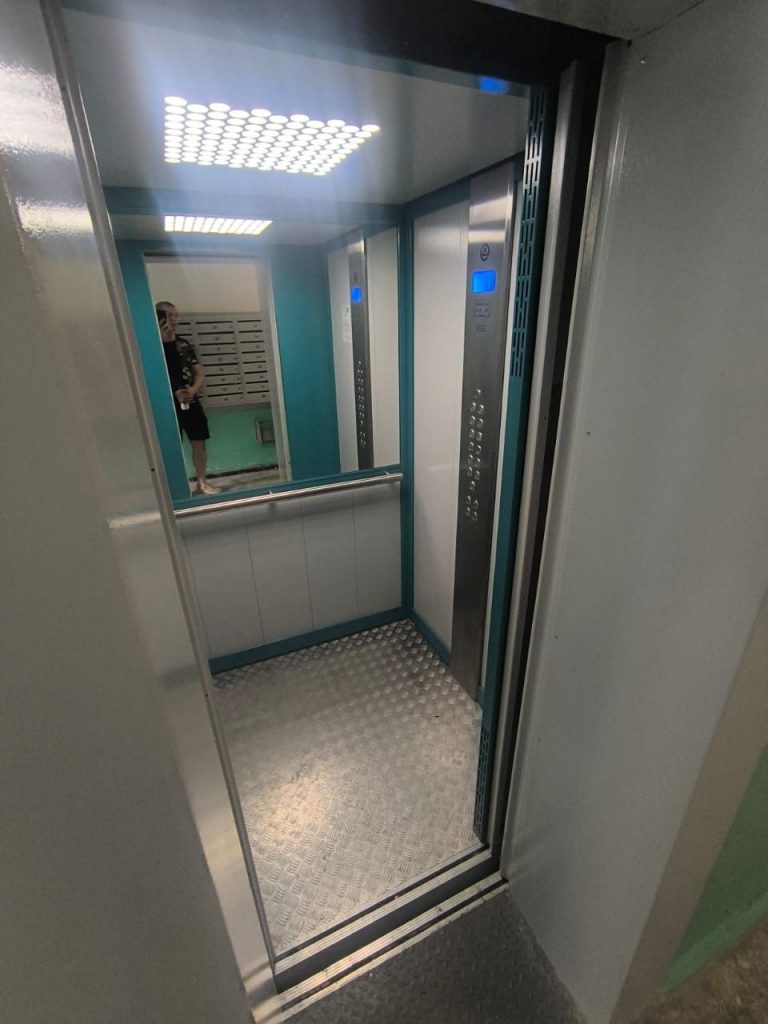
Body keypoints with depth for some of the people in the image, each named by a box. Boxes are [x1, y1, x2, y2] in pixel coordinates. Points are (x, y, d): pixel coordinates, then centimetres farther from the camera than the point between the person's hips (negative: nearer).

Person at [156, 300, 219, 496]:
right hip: (167, 404, -4)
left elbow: (199, 372, 7)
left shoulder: (185, 344, 10)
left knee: (199, 443, 8)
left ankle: (201, 483, 22)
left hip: (191, 402, 4)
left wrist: (193, 389, -12)